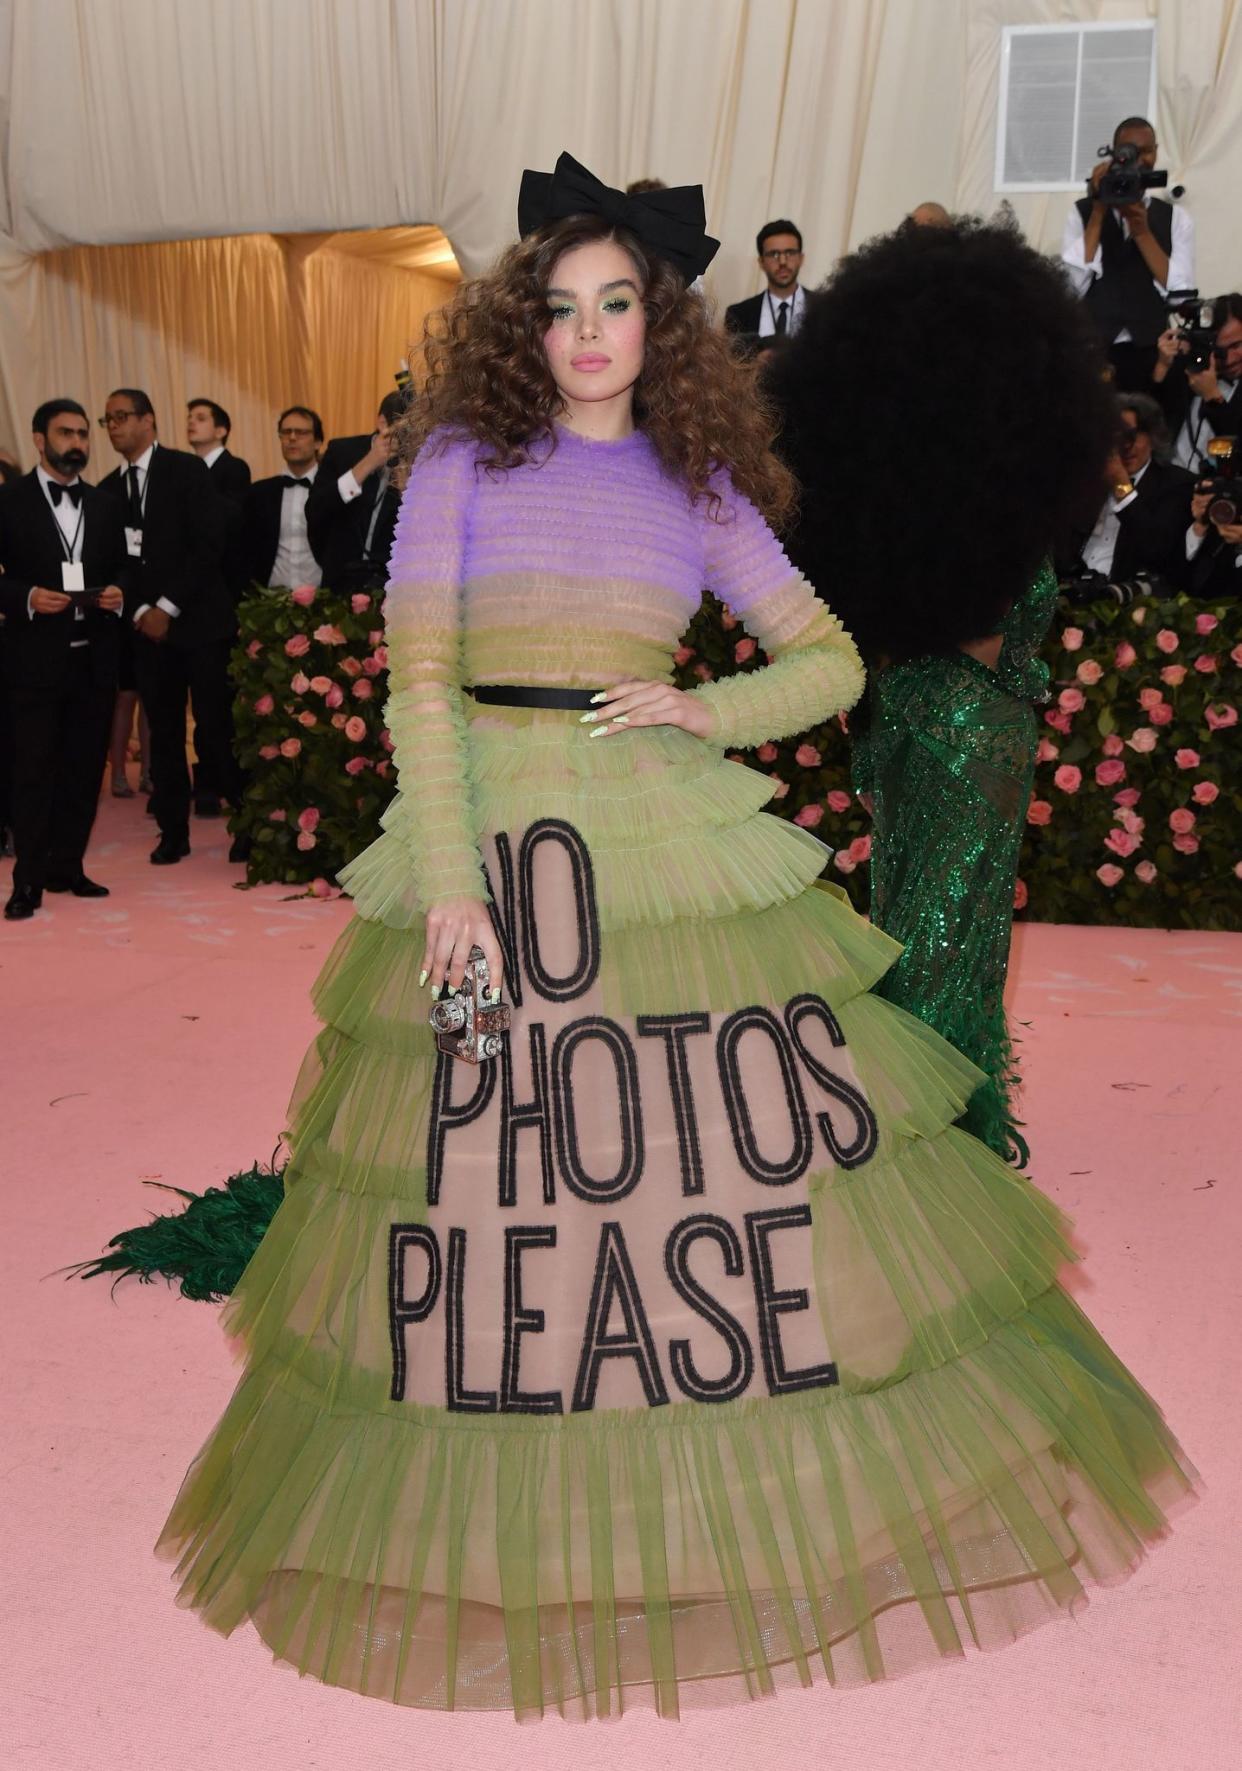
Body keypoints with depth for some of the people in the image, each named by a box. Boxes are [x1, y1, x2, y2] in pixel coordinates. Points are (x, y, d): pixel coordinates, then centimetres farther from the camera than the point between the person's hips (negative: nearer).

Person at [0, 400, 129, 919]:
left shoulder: (103, 505, 13)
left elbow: (121, 565, 17)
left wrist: (118, 591, -4)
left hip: (94, 656, 5)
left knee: (84, 768, 8)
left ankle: (68, 867, 20)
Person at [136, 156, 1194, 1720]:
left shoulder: (697, 486, 13)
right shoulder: (464, 457, 6)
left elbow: (834, 661, 15)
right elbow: (416, 677, -2)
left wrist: (708, 710, -4)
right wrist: (451, 881, -12)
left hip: (671, 837, 2)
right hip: (488, 830, -1)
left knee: (719, 1135, 1)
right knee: (495, 1161, 2)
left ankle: (764, 1499, 20)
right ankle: (505, 1550, 20)